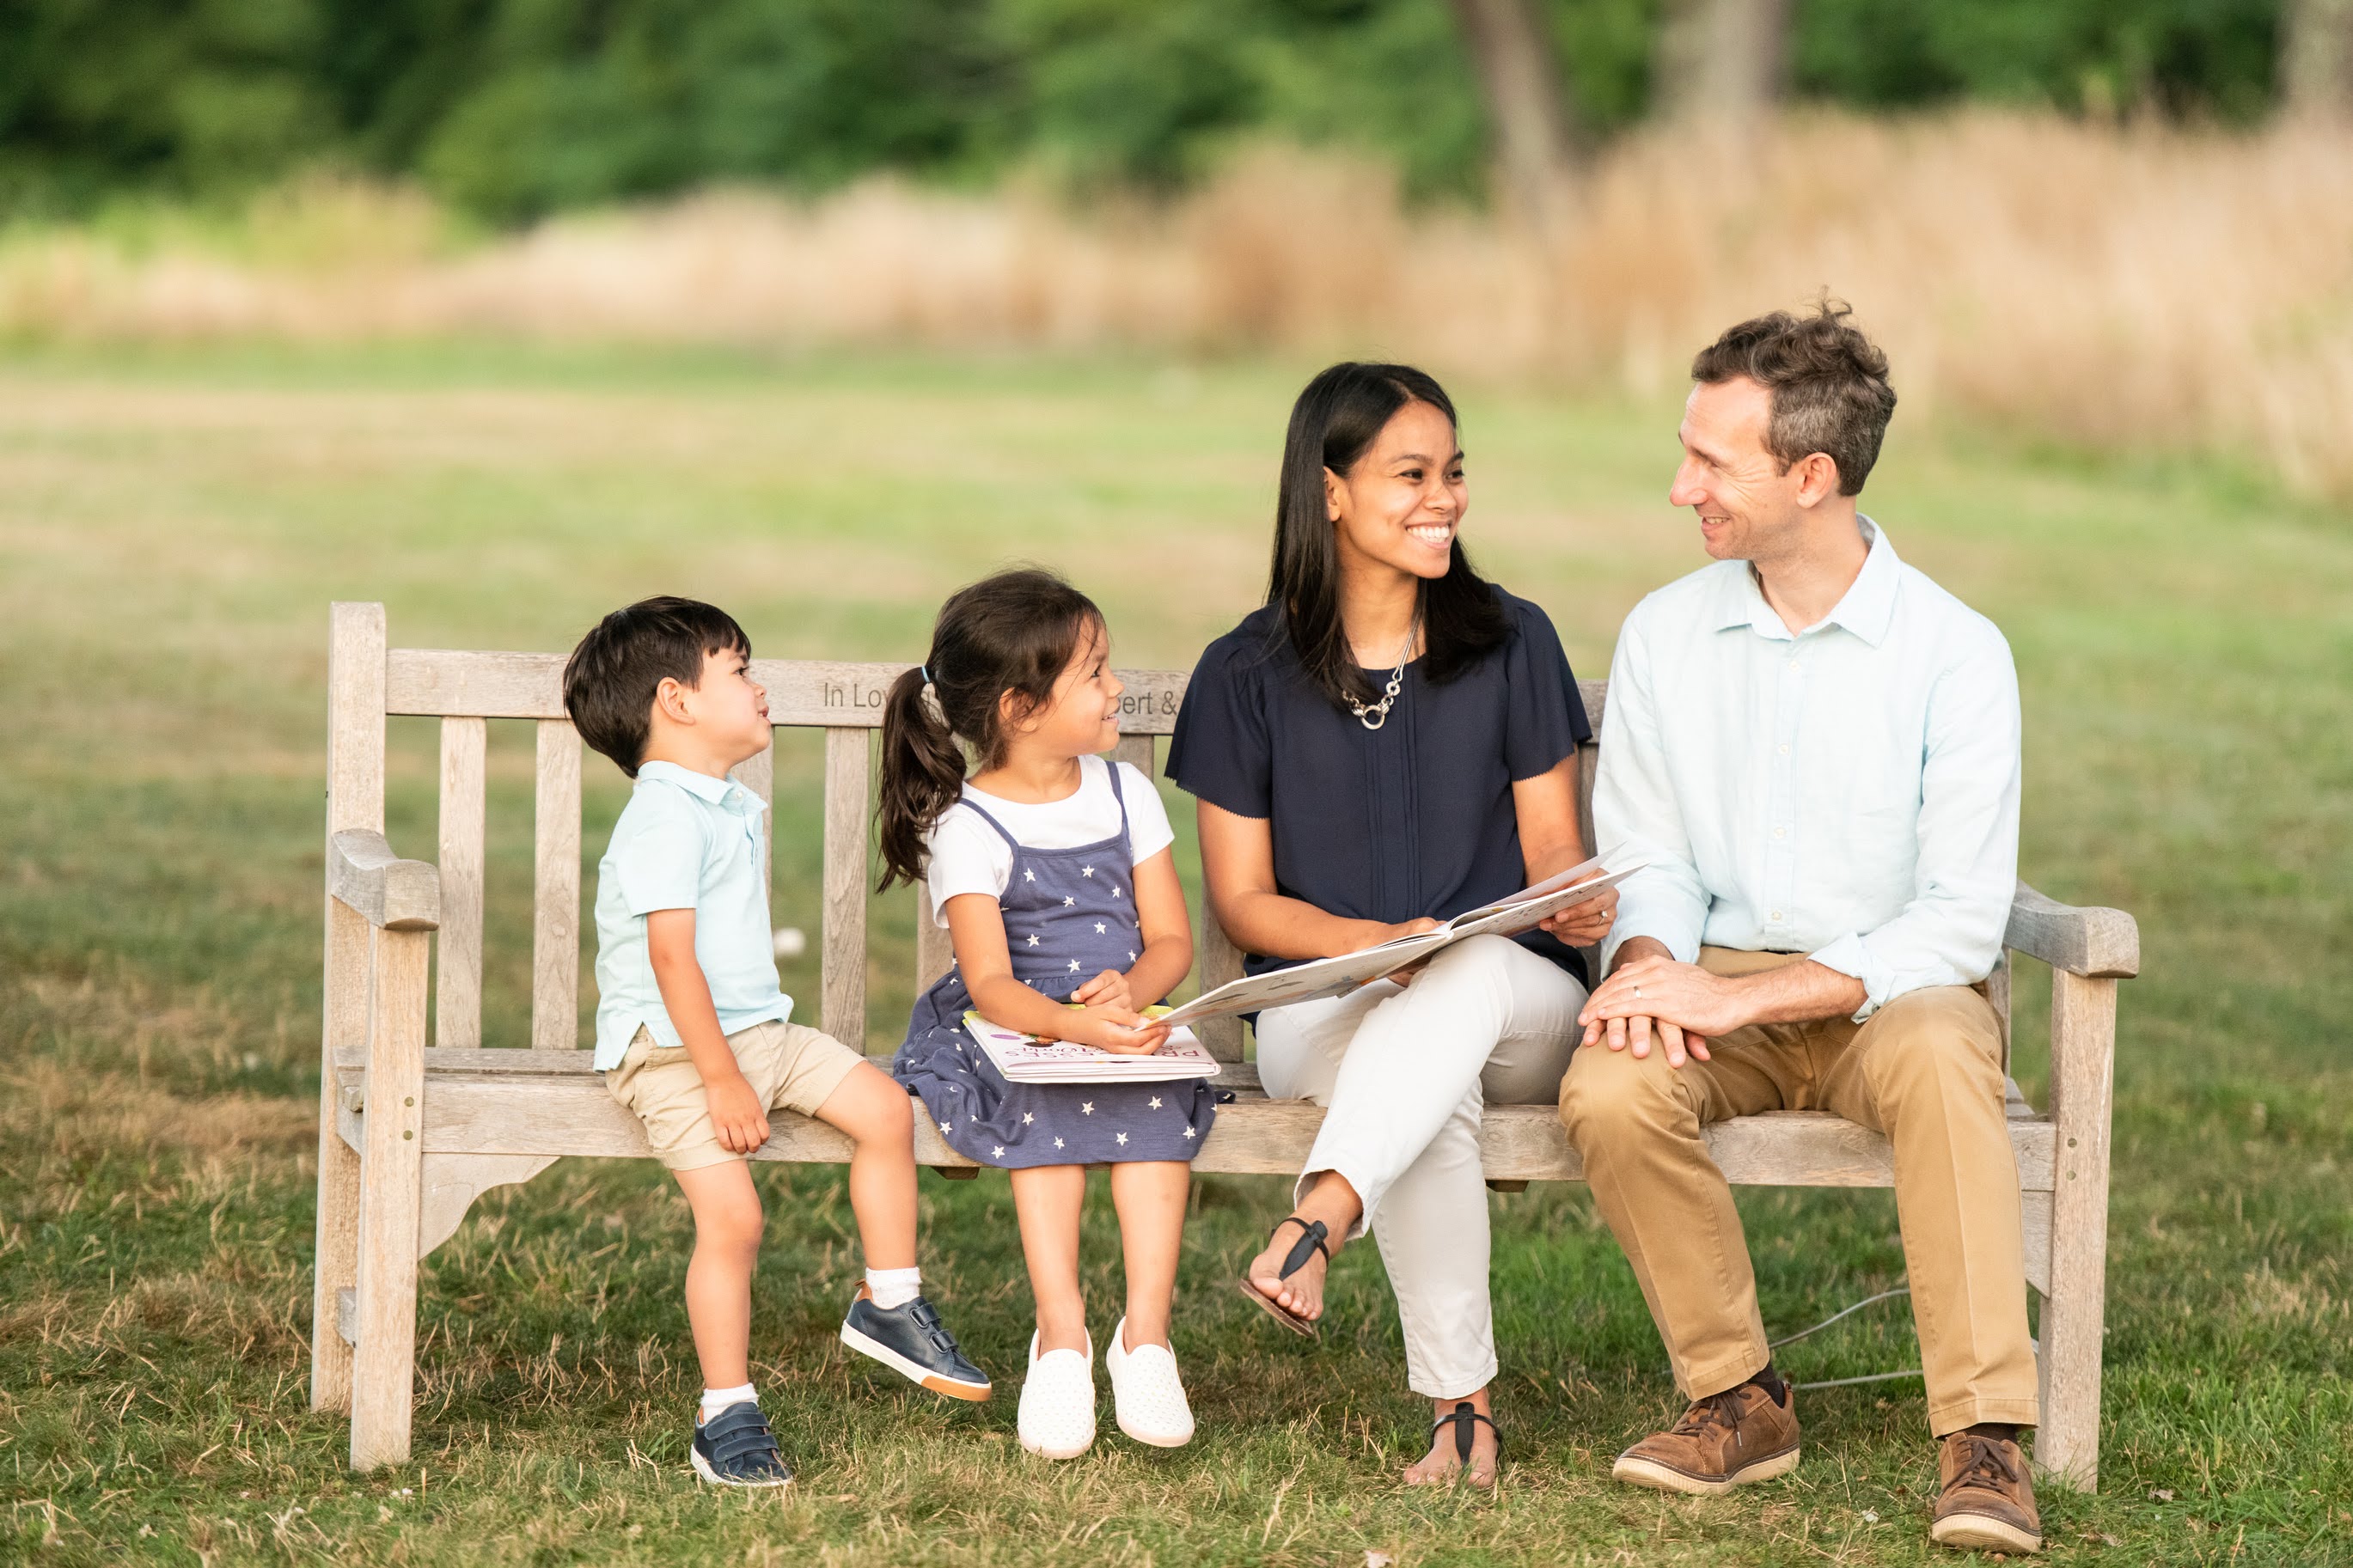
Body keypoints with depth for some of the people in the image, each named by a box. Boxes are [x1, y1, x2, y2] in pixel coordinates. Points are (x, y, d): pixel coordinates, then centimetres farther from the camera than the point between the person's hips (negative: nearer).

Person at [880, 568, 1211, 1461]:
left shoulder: (1125, 794, 8)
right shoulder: (968, 829, -7)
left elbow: (1171, 939, 6)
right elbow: (990, 982, -17)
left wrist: (1129, 991, -18)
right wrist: (1072, 1025, -37)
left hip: (1120, 1017, 3)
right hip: (1008, 1026, -3)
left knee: (1159, 1094, -28)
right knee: (1048, 1099, -34)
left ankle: (1145, 1331, -28)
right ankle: (1062, 1335, -31)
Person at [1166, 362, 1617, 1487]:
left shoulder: (1511, 644, 8)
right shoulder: (1247, 675, 4)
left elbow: (1552, 851, 7)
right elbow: (1243, 901, 4)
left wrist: (1580, 907, -20)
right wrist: (1380, 940, -16)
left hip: (1515, 1006, 1)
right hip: (1322, 1009, -1)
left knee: (1473, 971, -38)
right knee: (1433, 1098, -37)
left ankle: (1317, 1221, -52)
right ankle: (1461, 1407, -36)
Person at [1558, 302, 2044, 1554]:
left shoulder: (1956, 654, -9)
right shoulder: (1664, 635, 5)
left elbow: (1959, 922, -13)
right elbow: (1646, 863, 8)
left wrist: (1739, 995, -23)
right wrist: (1648, 968, -17)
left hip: (1889, 992, -3)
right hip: (1718, 992, 3)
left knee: (1936, 1060, -38)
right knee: (1609, 1090, -30)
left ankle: (1984, 1442, -39)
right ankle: (1738, 1400, -13)